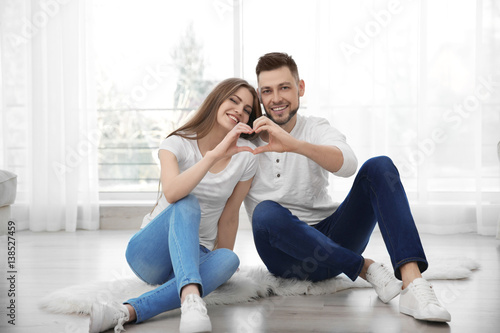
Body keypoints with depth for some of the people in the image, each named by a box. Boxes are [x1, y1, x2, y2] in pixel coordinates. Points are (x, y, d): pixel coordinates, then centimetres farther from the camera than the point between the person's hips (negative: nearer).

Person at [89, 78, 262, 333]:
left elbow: (228, 217, 7)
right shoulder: (178, 143, -8)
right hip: (149, 252, -2)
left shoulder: (245, 157, 0)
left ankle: (128, 311, -48)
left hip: (195, 255, 3)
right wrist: (215, 154, -38)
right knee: (187, 204, -34)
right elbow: (171, 193, -29)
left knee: (229, 260, -34)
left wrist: (221, 263, 9)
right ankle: (190, 299, -59)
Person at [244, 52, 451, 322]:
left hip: (331, 237, 2)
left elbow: (348, 164, -23)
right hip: (287, 253, -1)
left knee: (378, 166, -19)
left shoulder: (317, 129, 1)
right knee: (267, 212, -35)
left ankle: (412, 283, -36)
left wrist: (295, 145, -39)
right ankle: (366, 268, -22)